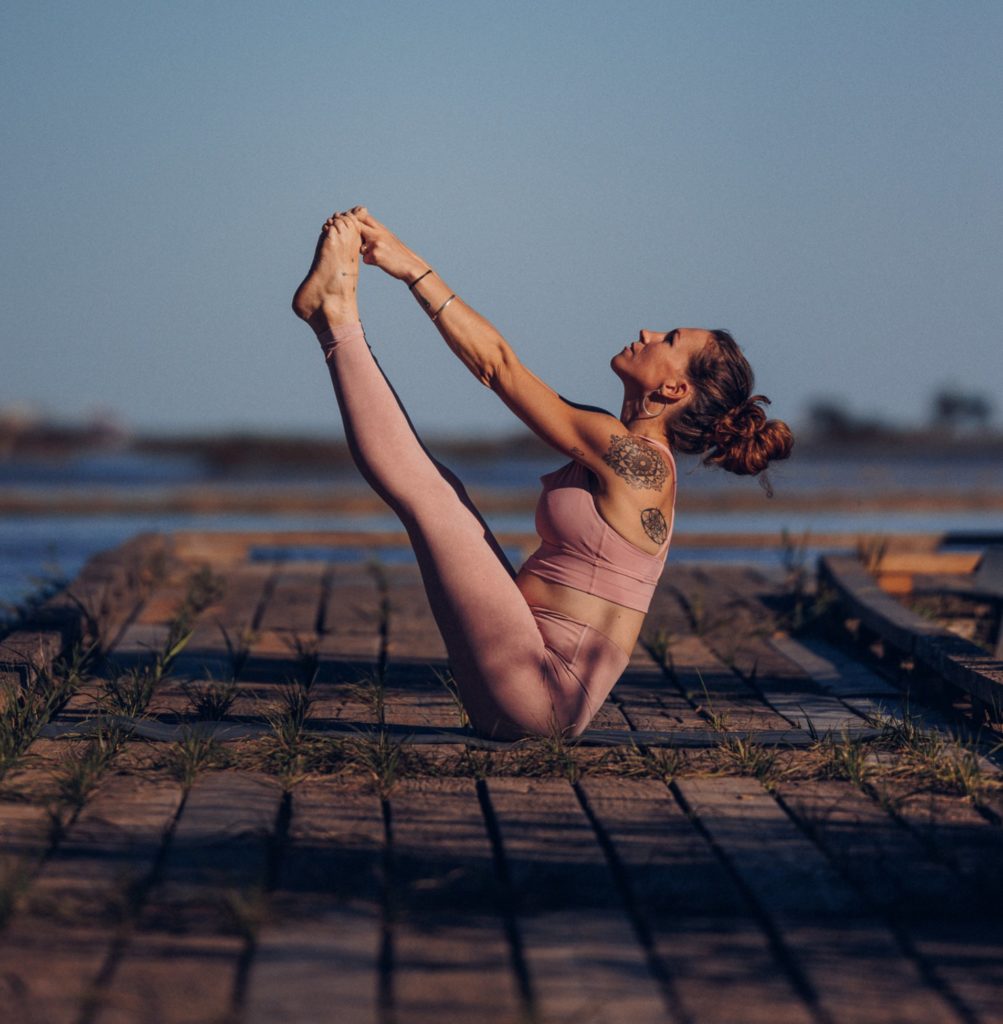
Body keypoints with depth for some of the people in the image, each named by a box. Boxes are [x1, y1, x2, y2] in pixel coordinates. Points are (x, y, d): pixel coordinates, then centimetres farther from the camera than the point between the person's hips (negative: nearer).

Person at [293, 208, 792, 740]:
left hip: (540, 692, -9)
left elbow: (497, 363, -12)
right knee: (440, 488, 12)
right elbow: (502, 366, 17)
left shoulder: (633, 458, -14)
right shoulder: (625, 451, 13)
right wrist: (411, 267, 14)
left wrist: (415, 270, -5)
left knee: (422, 489, -9)